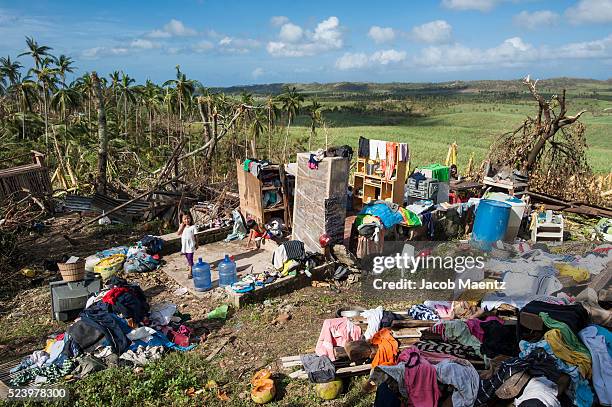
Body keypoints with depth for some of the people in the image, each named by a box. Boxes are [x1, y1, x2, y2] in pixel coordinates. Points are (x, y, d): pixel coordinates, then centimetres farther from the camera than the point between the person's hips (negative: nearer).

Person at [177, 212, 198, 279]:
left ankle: (190, 272, -1)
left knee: (190, 258, -5)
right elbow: (178, 233, -13)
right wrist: (182, 226, -17)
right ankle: (192, 268, 38)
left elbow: (195, 236, -4)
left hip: (190, 245, -5)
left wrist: (196, 244, 0)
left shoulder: (193, 227, -10)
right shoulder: (182, 227, 0)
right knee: (187, 258, 18)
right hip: (184, 245, 5)